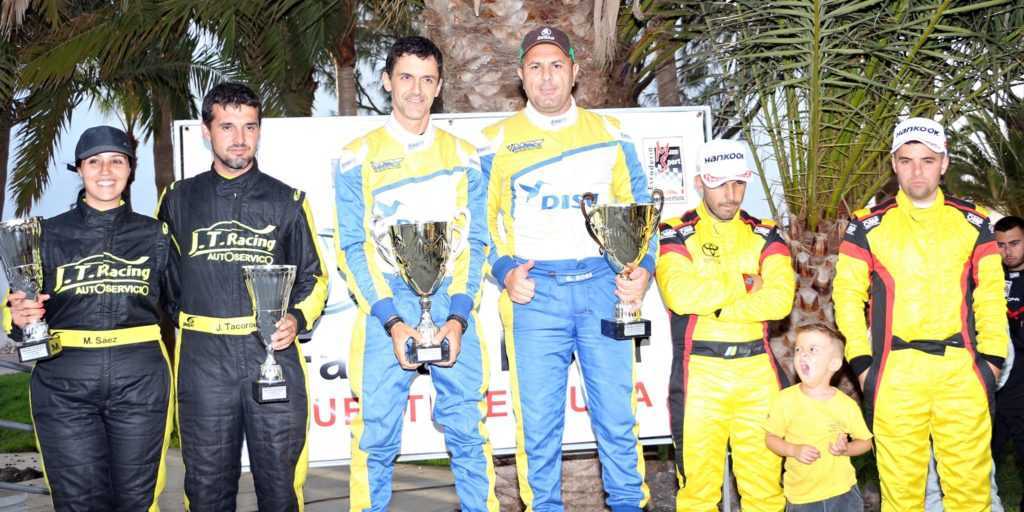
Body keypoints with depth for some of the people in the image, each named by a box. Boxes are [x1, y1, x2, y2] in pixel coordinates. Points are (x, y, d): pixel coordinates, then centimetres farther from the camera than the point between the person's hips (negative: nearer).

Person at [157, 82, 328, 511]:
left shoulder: (286, 200, 9)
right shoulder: (179, 199, 10)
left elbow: (313, 277, 12)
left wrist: (298, 320, -5)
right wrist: (176, 324, 5)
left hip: (274, 353, 0)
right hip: (202, 360, 1)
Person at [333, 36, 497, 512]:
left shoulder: (464, 156, 11)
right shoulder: (358, 157, 6)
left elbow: (476, 242, 7)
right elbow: (353, 247, 1)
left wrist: (457, 317, -7)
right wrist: (392, 321, -11)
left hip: (452, 307, 1)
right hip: (386, 308, -1)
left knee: (467, 431, 1)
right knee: (377, 435, 0)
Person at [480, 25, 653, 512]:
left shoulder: (609, 133, 13)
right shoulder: (497, 140, 9)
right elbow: (479, 223, 8)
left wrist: (643, 269, -1)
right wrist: (503, 272, -8)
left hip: (604, 287, 1)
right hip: (534, 290, -1)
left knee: (617, 413, 3)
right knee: (538, 420, 2)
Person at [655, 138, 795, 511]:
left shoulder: (765, 235, 10)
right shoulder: (676, 235, 1)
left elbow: (779, 299, -7)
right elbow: (679, 295, -18)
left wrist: (710, 304, -12)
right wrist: (744, 284, -7)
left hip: (757, 371, 3)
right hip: (699, 372, -2)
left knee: (764, 479, 7)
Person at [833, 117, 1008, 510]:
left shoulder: (973, 222, 9)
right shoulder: (869, 225, 4)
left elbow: (990, 296, 11)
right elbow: (847, 294, 4)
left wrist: (992, 357, 4)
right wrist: (860, 360, -2)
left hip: (962, 372, 1)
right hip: (894, 374, -1)